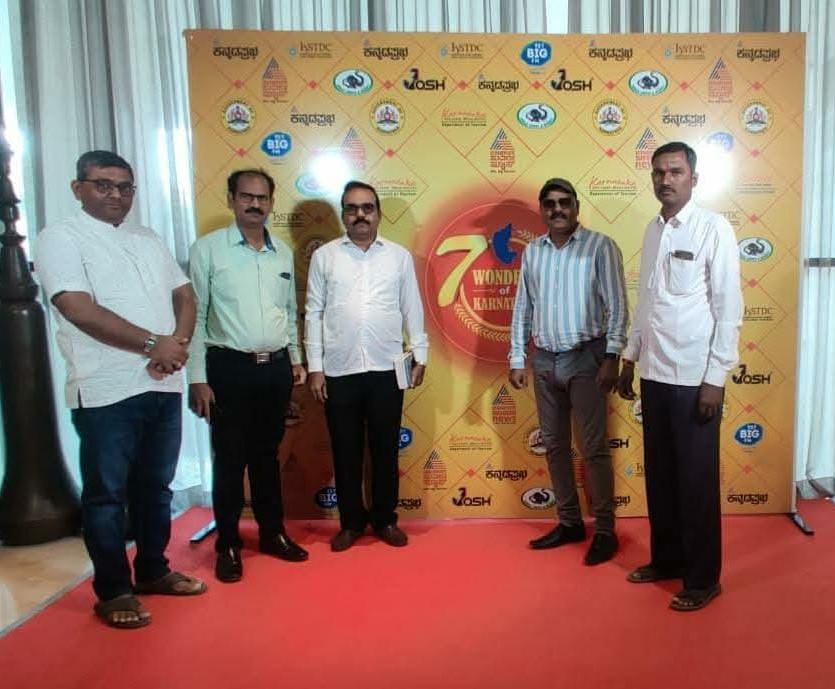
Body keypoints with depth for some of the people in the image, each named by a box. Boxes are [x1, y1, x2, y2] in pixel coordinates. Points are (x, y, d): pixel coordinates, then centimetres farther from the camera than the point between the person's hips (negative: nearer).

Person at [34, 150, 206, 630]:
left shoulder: (149, 240, 15)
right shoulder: (61, 239, -4)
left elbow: (184, 294, 11)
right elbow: (80, 310, -17)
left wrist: (178, 343, -9)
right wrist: (153, 343, -16)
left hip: (164, 386, 6)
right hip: (106, 391, -6)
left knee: (156, 486, 16)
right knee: (107, 494, 5)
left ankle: (153, 570, 31)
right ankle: (114, 591, 19)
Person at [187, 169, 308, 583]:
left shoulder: (283, 252, 9)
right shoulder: (208, 249, -5)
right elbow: (195, 315, -8)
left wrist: (295, 357, 16)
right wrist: (198, 378, -11)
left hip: (276, 367, 4)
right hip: (229, 367, -4)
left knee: (267, 455, 16)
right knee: (230, 460, 4)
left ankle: (273, 533, 30)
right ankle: (228, 546, 20)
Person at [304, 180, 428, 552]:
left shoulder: (399, 255, 5)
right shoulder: (324, 256, 4)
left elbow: (412, 309, 8)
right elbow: (314, 313, 3)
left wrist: (420, 354, 4)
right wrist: (315, 367, -1)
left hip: (386, 369, 0)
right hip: (339, 370, 0)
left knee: (385, 448, 10)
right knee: (346, 450, 9)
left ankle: (385, 519, 26)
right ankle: (351, 521, 24)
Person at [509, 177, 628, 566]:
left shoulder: (600, 246, -5)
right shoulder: (532, 251, 9)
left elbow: (617, 306, -8)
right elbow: (522, 308, 11)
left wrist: (612, 357, -14)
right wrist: (517, 359, 7)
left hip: (585, 358, -5)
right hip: (544, 360, 5)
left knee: (594, 447, 0)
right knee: (554, 445, 12)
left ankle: (605, 530, 13)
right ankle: (569, 523, 25)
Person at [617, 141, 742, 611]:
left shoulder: (714, 229, -9)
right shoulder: (652, 230, 10)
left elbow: (730, 309, -11)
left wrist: (716, 378, -14)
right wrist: (630, 359, 15)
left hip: (695, 377, -6)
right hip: (655, 373, 6)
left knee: (697, 480, 4)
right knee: (660, 474, 15)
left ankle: (704, 578, 20)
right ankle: (667, 559, 32)